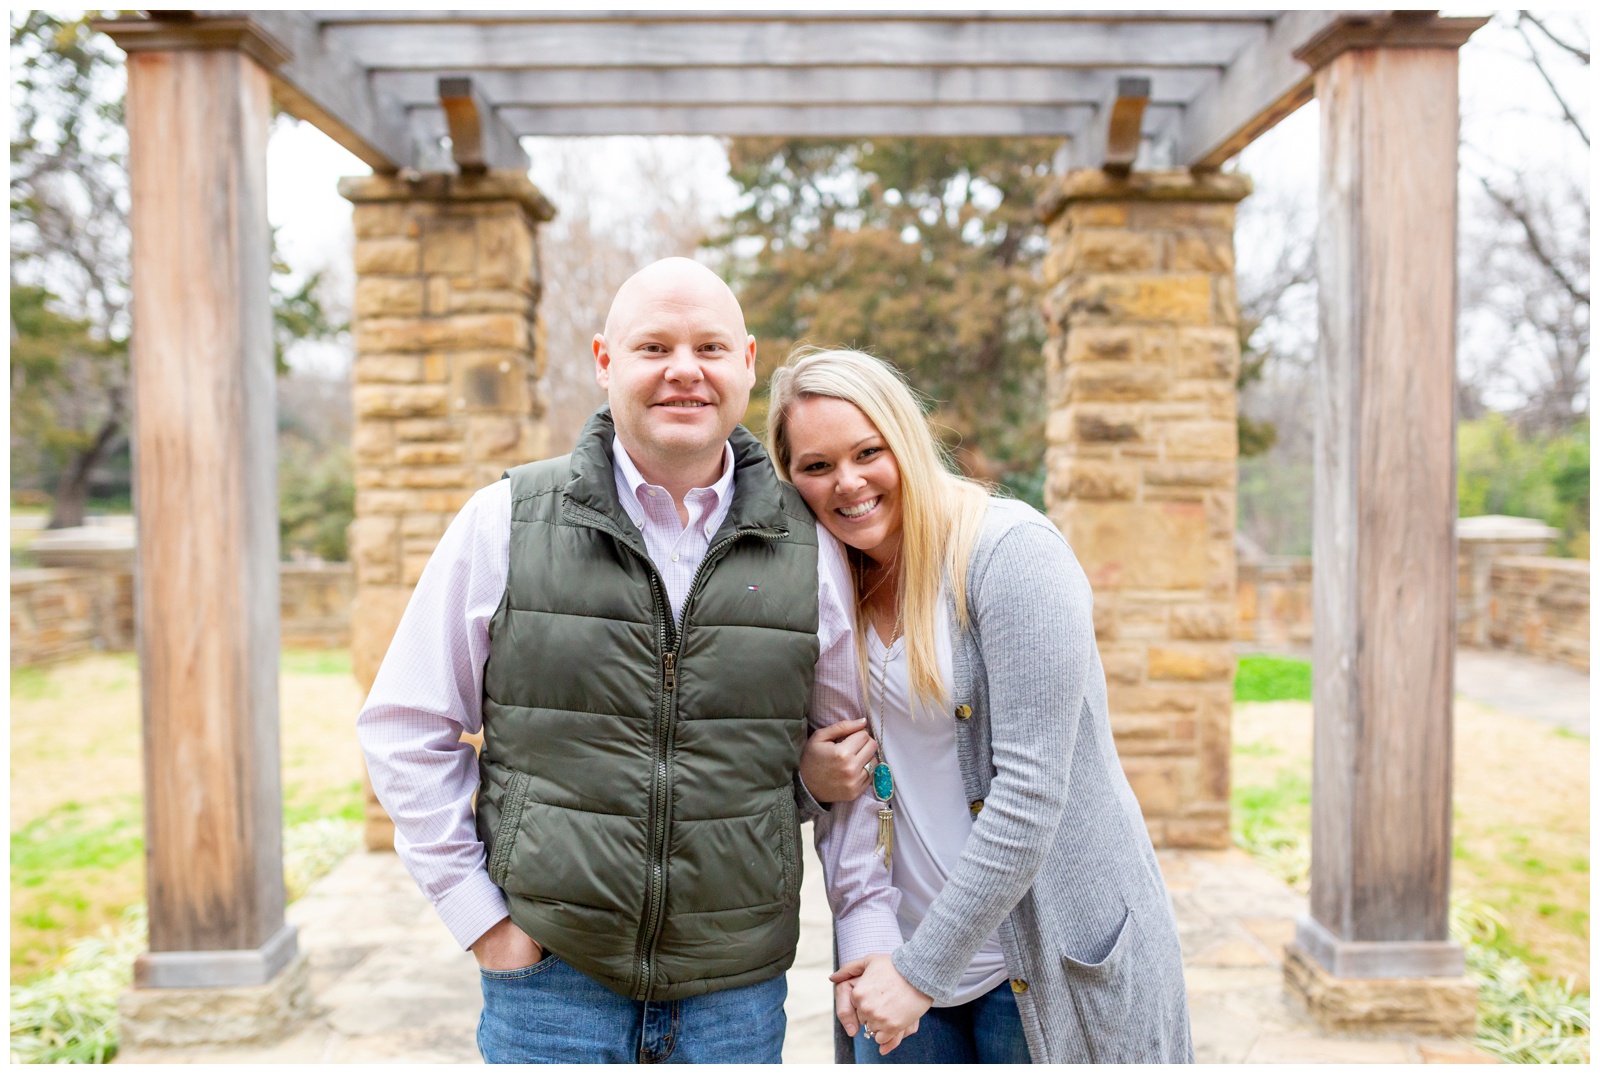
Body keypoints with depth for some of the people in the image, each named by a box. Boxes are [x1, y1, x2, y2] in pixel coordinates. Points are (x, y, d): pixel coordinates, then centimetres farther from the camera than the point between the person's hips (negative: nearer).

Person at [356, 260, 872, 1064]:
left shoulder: (808, 546, 0)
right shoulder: (506, 522, -5)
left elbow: (851, 746, 13)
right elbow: (406, 728, 0)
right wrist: (478, 913, -4)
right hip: (550, 975, -1)